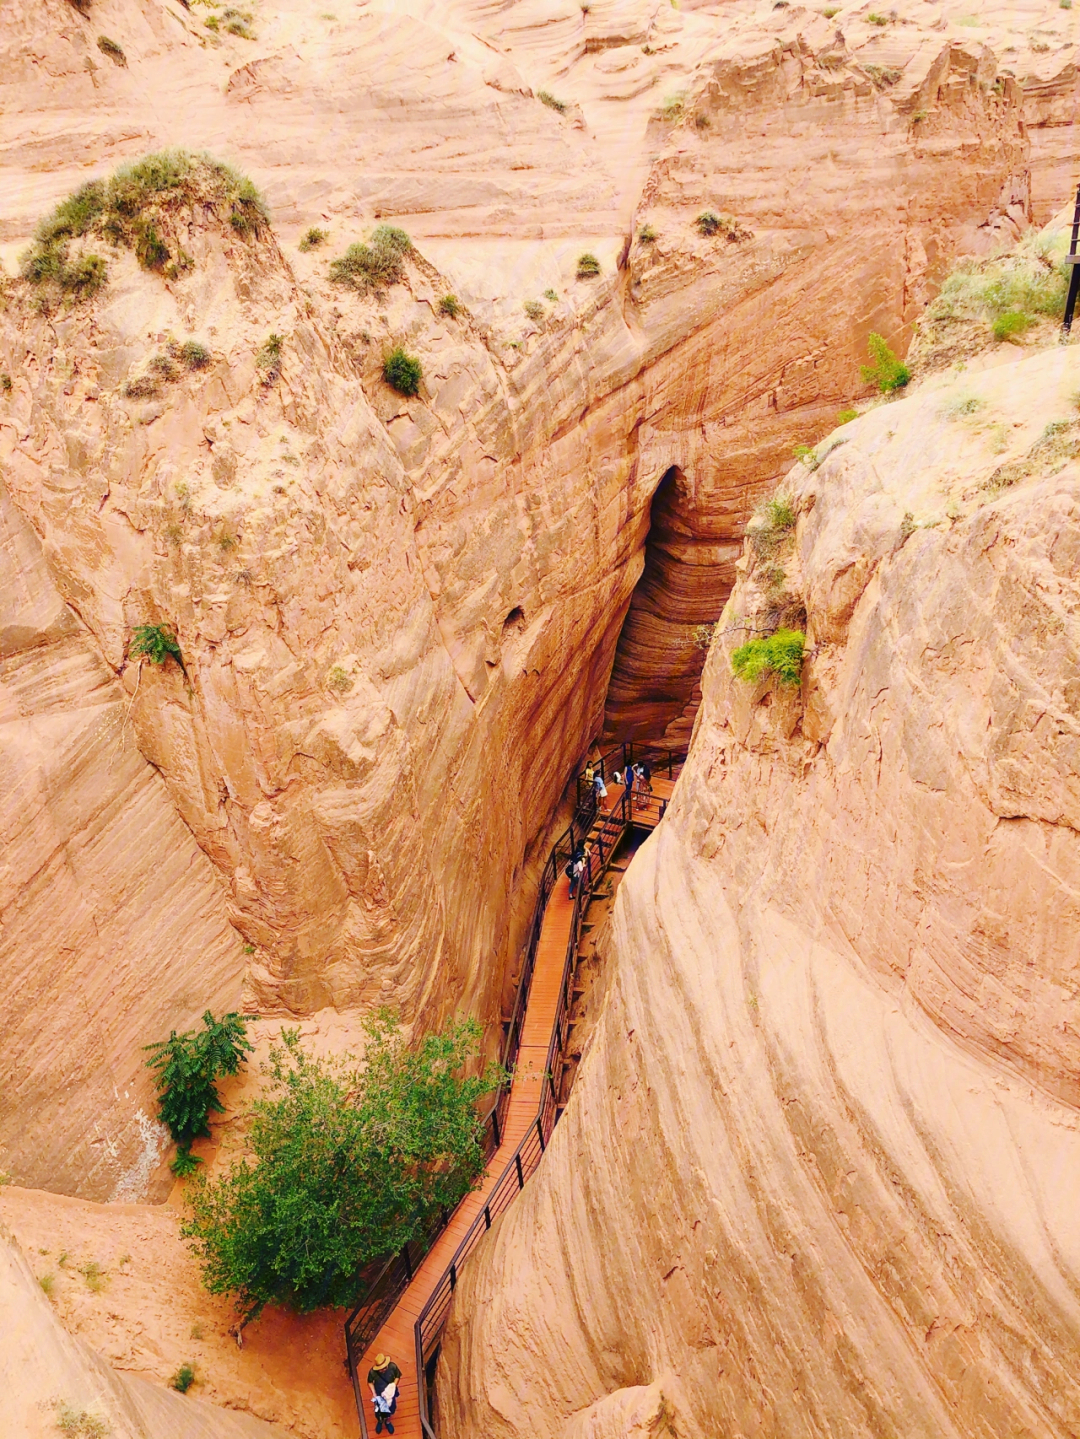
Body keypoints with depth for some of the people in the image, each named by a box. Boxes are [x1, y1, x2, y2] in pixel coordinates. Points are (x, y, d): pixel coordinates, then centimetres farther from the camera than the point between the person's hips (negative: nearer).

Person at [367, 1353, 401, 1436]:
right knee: (378, 1411, 21)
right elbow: (370, 1382, -12)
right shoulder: (372, 1371, -33)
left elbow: (398, 1376, -11)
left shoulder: (392, 1366, -31)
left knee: (391, 1409, 23)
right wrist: (373, 1393, -20)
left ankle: (388, 1422, 56)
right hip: (379, 1394, -1)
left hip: (390, 1392, 1)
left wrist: (394, 1385, -25)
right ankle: (379, 1422, 56)